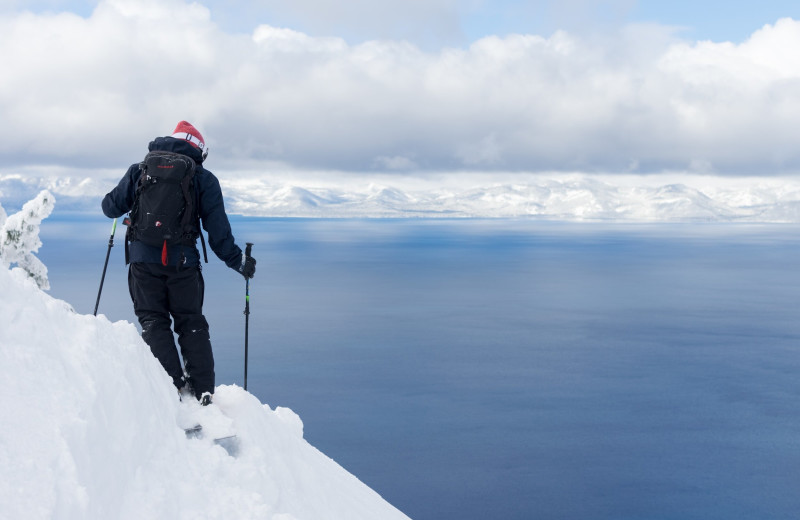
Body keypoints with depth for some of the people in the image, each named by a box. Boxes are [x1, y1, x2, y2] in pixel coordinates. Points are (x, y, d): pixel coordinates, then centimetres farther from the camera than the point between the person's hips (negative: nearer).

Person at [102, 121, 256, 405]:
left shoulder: (140, 170, 9)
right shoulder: (204, 179, 6)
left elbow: (111, 207, 13)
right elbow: (218, 230, 1)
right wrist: (239, 261, 9)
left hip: (144, 259, 0)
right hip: (183, 261, 0)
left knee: (153, 321, 9)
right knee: (191, 323, 11)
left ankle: (175, 385, -4)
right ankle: (203, 392, 6)